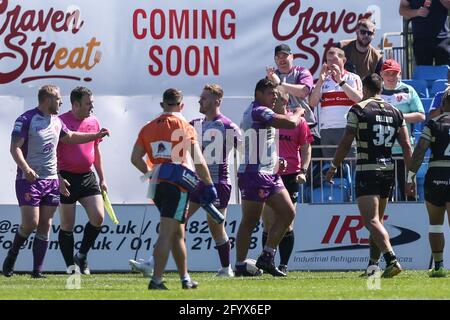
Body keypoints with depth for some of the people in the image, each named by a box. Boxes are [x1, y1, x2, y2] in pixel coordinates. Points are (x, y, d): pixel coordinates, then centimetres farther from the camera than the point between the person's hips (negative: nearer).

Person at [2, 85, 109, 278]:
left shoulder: (56, 121, 13)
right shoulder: (26, 120, -9)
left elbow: (70, 137, 32)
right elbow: (15, 148, -16)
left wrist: (96, 135, 29)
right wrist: (26, 168, -30)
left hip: (51, 180, 7)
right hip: (29, 180, -7)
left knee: (45, 225, 2)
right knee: (30, 223, -13)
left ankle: (38, 270, 4)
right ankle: (11, 256, 11)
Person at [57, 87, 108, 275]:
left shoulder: (93, 122, 11)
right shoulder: (61, 122, -8)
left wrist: (102, 179, 18)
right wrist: (58, 179, -16)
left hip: (88, 177, 5)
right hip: (67, 179, -5)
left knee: (98, 217, -8)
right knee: (67, 225, 0)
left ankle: (82, 255, 10)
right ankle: (71, 266, 10)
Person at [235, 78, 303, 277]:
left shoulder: (260, 113, 19)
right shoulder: (258, 112, -15)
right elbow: (290, 123, -22)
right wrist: (298, 113, -2)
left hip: (269, 174, 10)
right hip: (254, 176, -10)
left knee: (288, 213, 5)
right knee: (249, 222, -5)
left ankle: (267, 258, 8)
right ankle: (240, 266, 0)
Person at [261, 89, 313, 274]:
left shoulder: (298, 122, 3)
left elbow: (306, 148, 4)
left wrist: (303, 170, -8)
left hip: (290, 177, -1)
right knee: (269, 224, -1)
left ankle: (283, 265, 8)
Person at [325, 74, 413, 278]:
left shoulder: (359, 109, -4)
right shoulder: (395, 112, 11)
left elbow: (346, 142, -6)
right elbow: (406, 146, 7)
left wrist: (333, 167, 4)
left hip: (366, 171, -6)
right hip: (388, 170, 6)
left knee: (372, 221, -11)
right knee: (377, 220, 18)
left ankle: (392, 259, -29)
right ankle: (373, 266, 20)